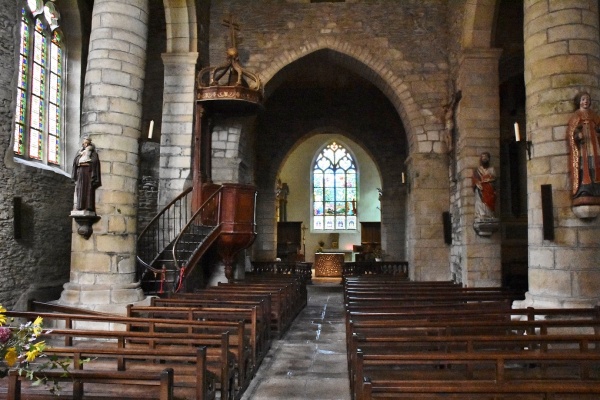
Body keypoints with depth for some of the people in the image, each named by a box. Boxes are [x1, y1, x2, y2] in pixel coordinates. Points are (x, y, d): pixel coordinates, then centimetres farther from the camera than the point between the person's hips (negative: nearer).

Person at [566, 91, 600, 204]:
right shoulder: (576, 116, 10)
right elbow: (571, 132, -1)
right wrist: (577, 135, -20)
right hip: (582, 147, -4)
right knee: (583, 168, -15)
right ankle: (583, 194, -21)